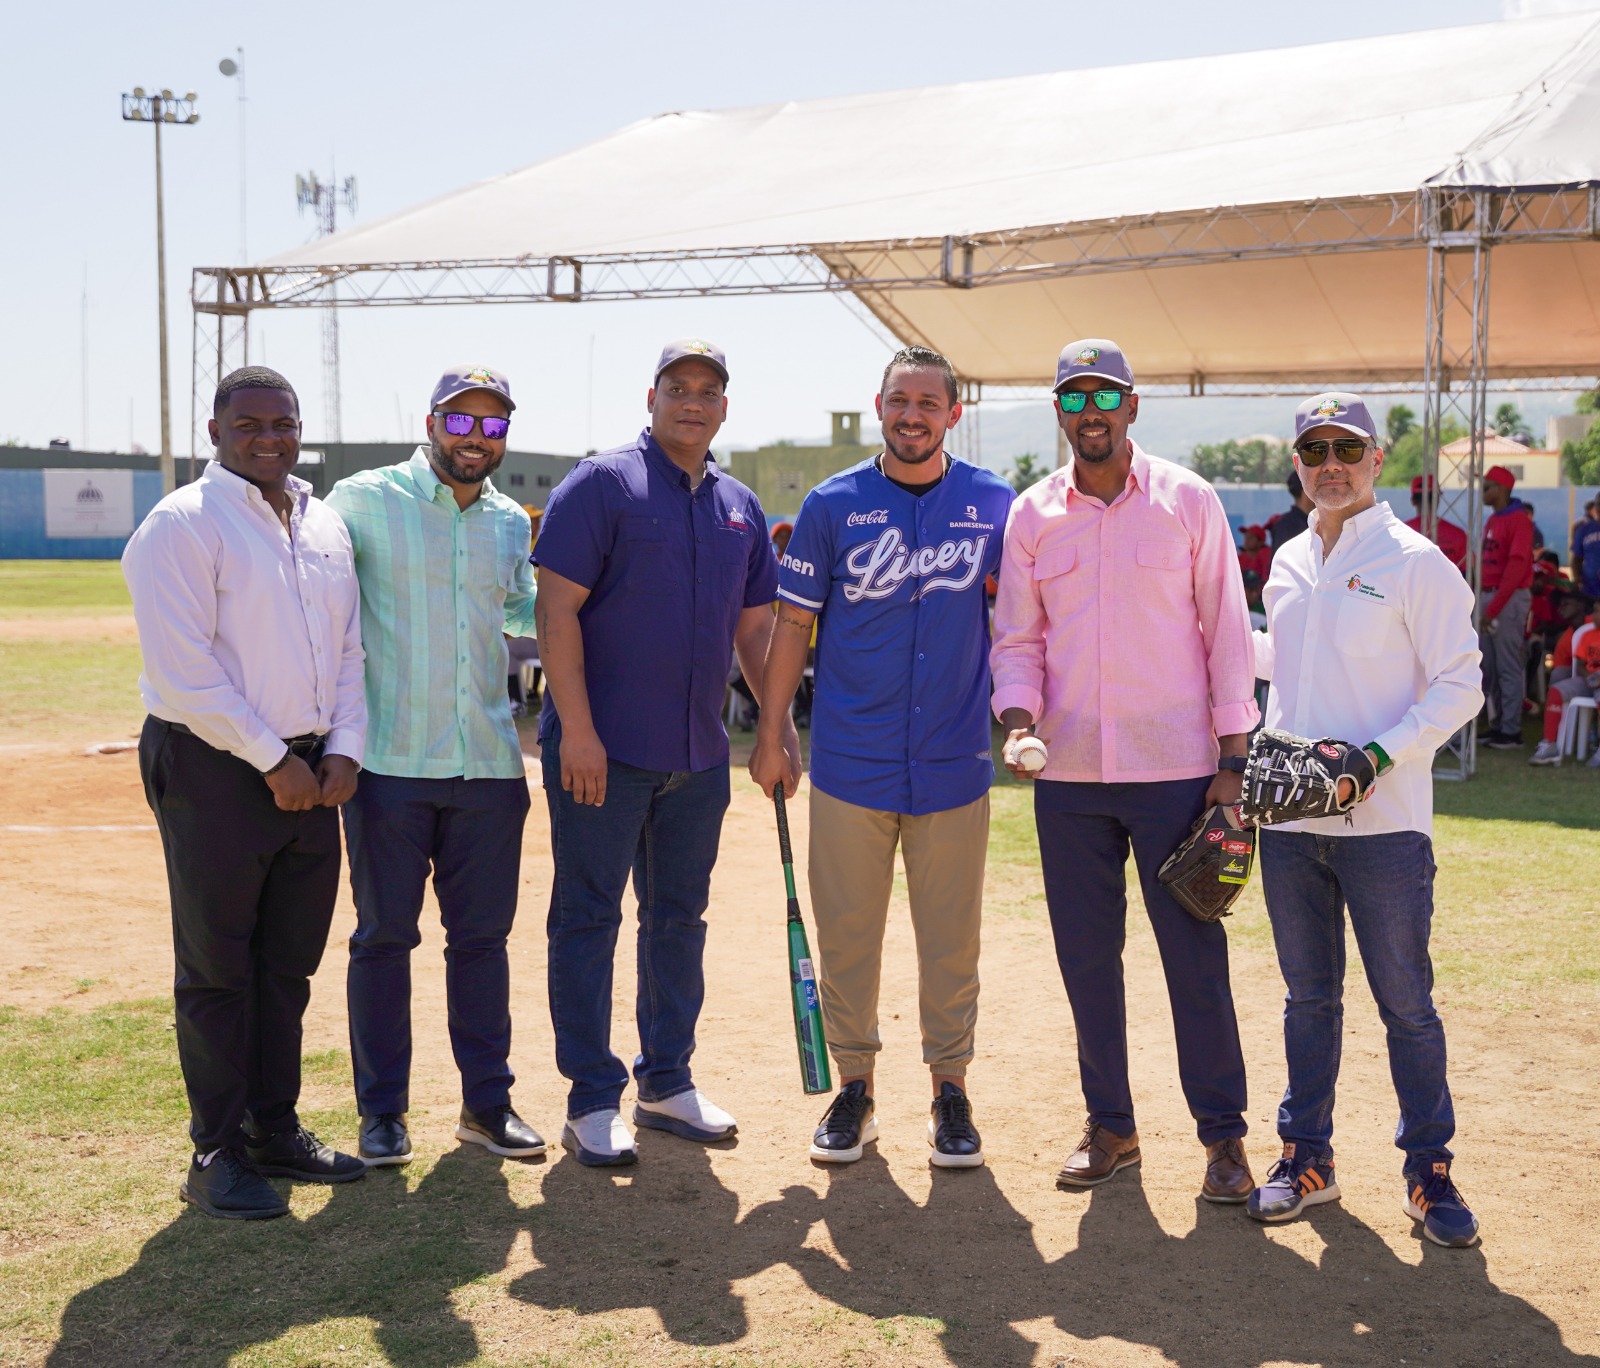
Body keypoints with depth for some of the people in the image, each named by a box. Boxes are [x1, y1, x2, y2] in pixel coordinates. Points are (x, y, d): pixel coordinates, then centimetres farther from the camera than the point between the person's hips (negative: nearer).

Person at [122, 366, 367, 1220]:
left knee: (289, 964, 13)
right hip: (214, 769, -7)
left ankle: (275, 1129, 25)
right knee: (218, 971, 1)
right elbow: (182, 673, -16)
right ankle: (218, 1154, 10)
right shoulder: (183, 525, -9)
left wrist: (342, 750, 2)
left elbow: (348, 648, 16)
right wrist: (272, 760, -15)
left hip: (308, 772, 7)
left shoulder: (325, 526, 13)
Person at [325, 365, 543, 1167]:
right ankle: (382, 1110, 16)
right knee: (384, 936, 4)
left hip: (489, 764, 4)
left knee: (482, 936, 9)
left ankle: (487, 1101, 20)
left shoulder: (510, 522, 12)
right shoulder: (364, 501, -3)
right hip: (390, 762, -4)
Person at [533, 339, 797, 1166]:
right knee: (588, 919, 1)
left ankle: (667, 1082, 26)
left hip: (698, 755, 6)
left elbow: (756, 625, 18)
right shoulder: (602, 484, -7)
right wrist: (577, 729, -18)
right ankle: (591, 1099, 9)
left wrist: (779, 723, 11)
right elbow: (557, 610, -13)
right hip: (603, 750, -6)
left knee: (679, 917, 14)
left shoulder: (739, 507, 12)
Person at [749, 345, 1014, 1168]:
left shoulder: (994, 506, 3)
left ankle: (950, 1090, 19)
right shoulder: (833, 505, 1)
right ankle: (854, 1086, 20)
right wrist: (769, 738, 2)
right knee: (846, 933, 6)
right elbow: (793, 625, 4)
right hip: (851, 762, 0)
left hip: (955, 762, 0)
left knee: (951, 937, 6)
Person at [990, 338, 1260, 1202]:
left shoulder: (1189, 501, 0)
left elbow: (1226, 631, 1)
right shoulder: (1031, 515, 7)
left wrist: (1234, 760, -4)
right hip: (1067, 773, 3)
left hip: (1174, 767, -3)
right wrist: (1017, 721, -9)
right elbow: (1017, 637, 10)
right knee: (1086, 956, 9)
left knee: (1196, 955, -1)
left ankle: (1223, 1134, 12)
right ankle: (1110, 1126, 22)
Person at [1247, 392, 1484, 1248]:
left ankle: (1429, 1170, 14)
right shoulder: (1288, 565, 12)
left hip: (1384, 823, -5)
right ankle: (1307, 1158, 24)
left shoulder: (1416, 563, -6)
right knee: (1308, 997, 13)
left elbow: (1459, 686, -9)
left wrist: (1381, 754, -20)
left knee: (1405, 1002, 1)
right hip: (1289, 817, 5)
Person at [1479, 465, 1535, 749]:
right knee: (1489, 666, 11)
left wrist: (1493, 608, -21)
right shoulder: (1491, 520, 16)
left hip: (1509, 598, -9)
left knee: (1509, 667, -5)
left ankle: (1511, 731, -2)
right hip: (1487, 596, 9)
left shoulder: (1519, 520, -11)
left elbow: (1516, 567, -18)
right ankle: (1498, 724, 18)